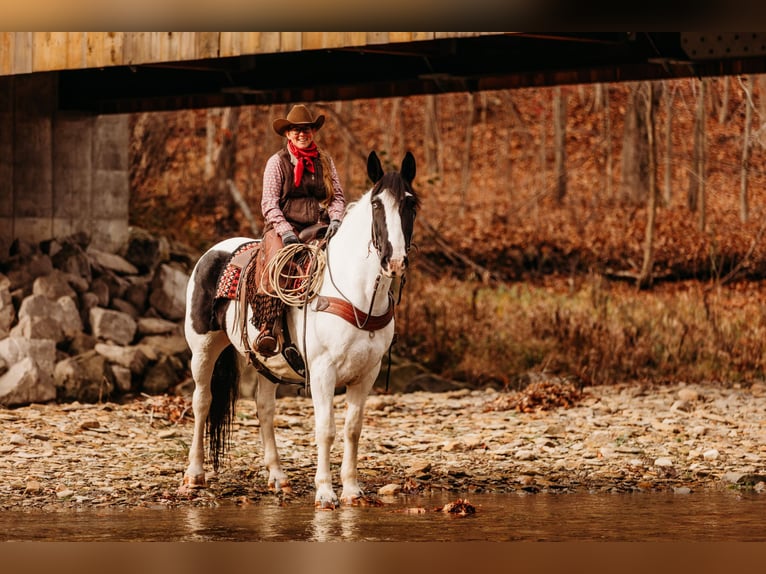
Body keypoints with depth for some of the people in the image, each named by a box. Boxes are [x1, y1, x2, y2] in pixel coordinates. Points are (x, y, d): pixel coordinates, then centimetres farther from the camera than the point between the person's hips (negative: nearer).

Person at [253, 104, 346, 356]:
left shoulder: (325, 160, 17)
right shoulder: (277, 162, 6)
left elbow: (338, 196, 14)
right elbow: (269, 203, -2)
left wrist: (336, 220, -8)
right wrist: (285, 231, -16)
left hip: (318, 227, 3)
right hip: (283, 226, -3)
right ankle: (267, 330, -43)